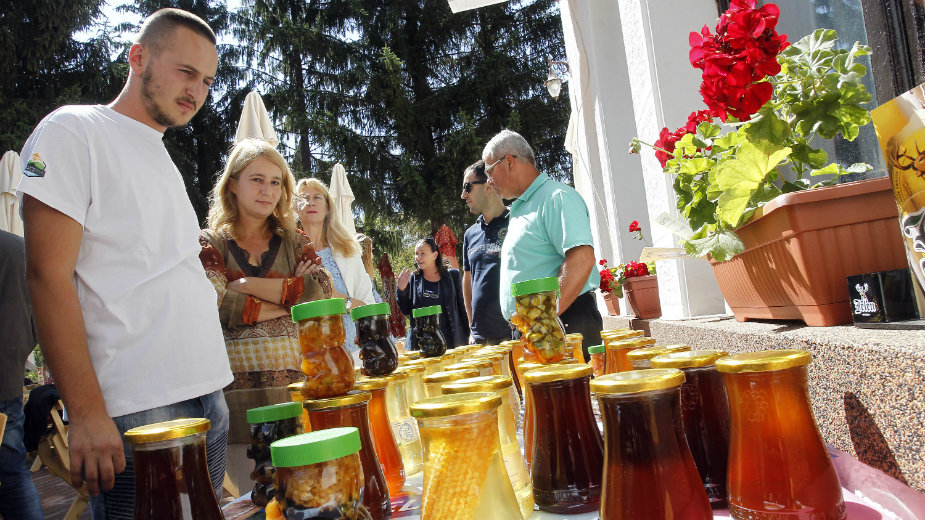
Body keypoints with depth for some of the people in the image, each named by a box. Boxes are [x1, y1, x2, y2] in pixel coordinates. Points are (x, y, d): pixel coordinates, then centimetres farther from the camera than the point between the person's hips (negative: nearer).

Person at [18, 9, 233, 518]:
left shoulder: (162, 157, 20)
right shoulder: (75, 130, -4)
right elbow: (49, 275, -12)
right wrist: (87, 414, -18)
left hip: (211, 398, 8)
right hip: (135, 413, -8)